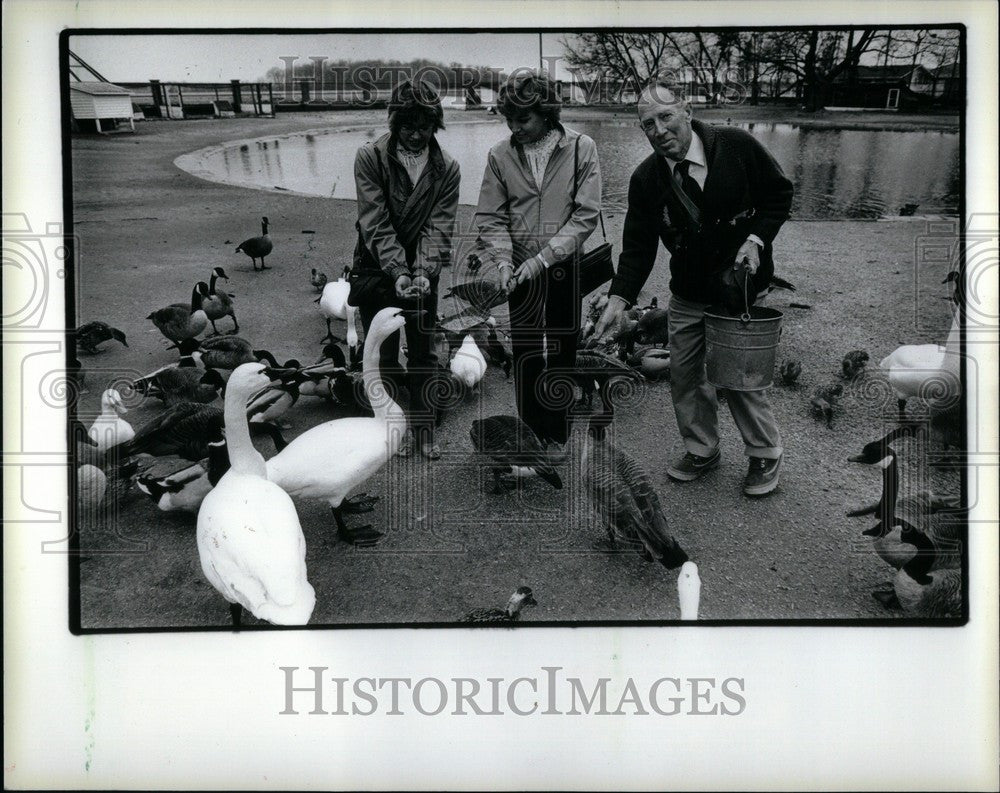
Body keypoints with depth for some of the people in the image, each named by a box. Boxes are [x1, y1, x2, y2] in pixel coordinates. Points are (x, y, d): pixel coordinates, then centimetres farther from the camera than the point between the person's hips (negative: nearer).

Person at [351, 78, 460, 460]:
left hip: (422, 273, 1)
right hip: (377, 270, -1)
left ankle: (423, 428, 21)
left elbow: (439, 227, -9)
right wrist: (398, 272, -26)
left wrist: (423, 272, -25)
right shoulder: (370, 157, -10)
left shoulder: (447, 168, -3)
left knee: (423, 354, 7)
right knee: (383, 356, 5)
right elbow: (375, 224, -15)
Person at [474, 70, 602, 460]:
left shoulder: (580, 149, -8)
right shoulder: (500, 155, -3)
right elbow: (490, 217, 1)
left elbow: (586, 215, -11)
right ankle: (531, 435, 19)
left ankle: (557, 436, 23)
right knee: (525, 355, 6)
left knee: (562, 353, 8)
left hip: (565, 267, -1)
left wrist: (543, 257, -17)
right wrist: (503, 260, -16)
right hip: (520, 270, 1)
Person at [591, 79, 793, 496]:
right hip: (687, 296, 4)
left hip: (740, 288, -3)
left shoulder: (736, 147, -14)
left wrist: (756, 239, -16)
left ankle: (765, 455, 23)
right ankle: (701, 450, 32)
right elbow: (638, 246, -6)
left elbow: (780, 194, -2)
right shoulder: (646, 179, -8)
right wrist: (619, 298, -18)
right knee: (684, 374, 10)